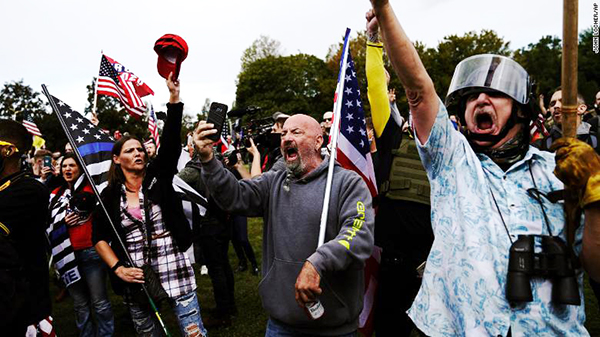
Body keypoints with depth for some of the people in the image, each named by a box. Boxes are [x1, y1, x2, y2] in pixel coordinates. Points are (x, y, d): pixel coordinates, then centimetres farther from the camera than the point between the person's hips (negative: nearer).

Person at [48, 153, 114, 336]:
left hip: (91, 251, -5)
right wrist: (62, 222, -1)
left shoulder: (90, 188, -3)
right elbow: (49, 225, 18)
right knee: (80, 304, 14)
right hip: (67, 254, 5)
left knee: (99, 302, 0)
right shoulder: (55, 195, 12)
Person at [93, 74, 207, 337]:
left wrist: (174, 94, -23)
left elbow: (171, 140, -13)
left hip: (175, 271, -1)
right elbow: (99, 238, 5)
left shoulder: (158, 177, 0)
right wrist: (118, 269, -9)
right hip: (136, 279, 2)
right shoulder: (110, 195, 2)